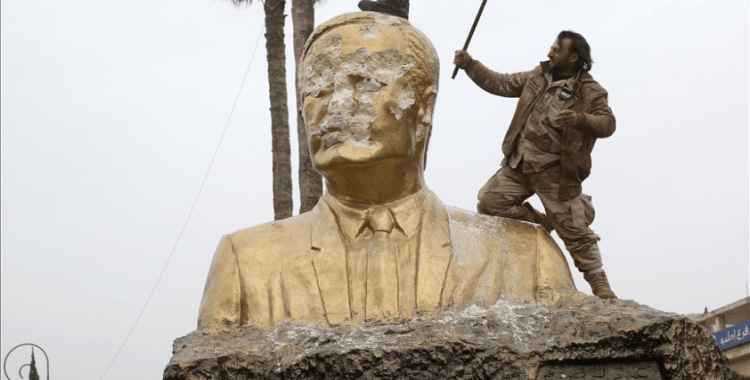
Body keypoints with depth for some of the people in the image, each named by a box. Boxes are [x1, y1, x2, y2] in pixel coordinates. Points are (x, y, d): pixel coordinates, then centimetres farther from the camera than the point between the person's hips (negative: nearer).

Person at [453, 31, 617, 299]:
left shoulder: (590, 92, -9)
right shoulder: (538, 77, 8)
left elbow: (607, 124, -17)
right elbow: (500, 84, 15)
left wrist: (579, 119, -37)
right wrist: (470, 65, 6)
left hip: (555, 173, -6)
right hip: (519, 166, 6)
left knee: (574, 229, -5)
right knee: (490, 202, 2)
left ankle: (598, 282, 9)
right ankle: (540, 224, 20)